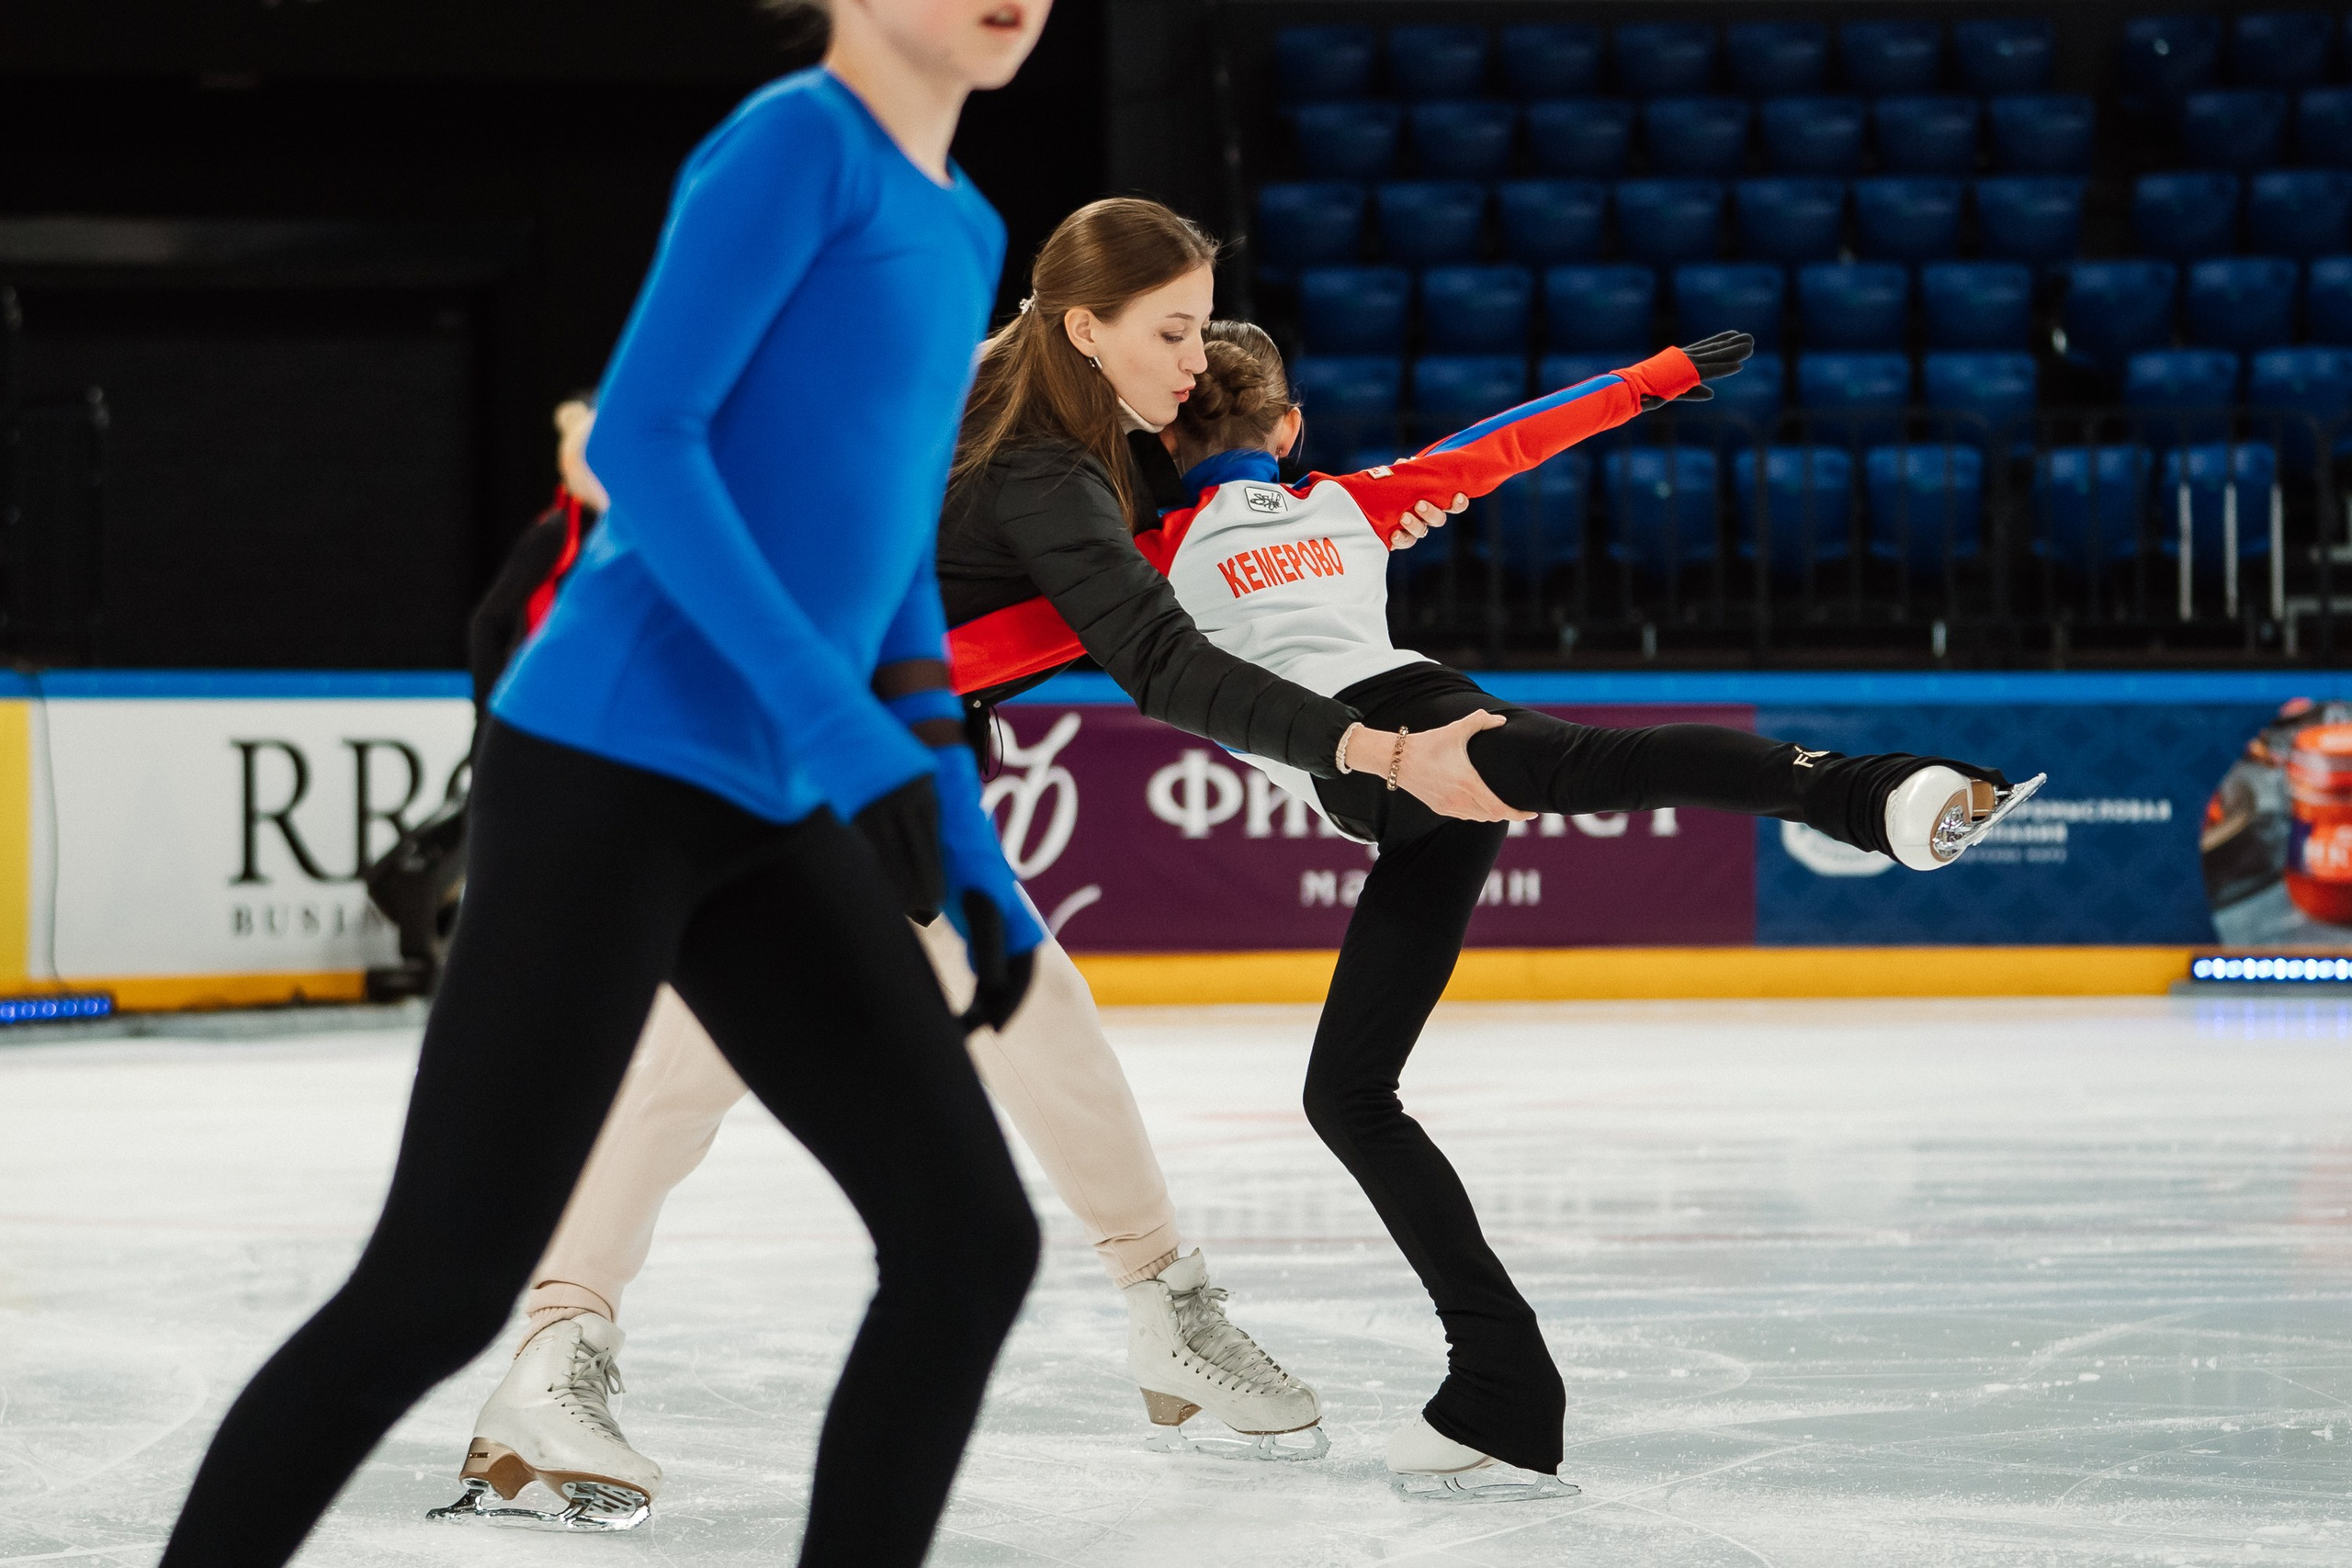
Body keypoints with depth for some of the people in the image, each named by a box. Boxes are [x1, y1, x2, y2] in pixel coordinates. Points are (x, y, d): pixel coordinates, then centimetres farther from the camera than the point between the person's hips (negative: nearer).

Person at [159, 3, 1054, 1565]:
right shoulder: (796, 140, -8)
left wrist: (968, 850, 18)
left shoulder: (963, 232, 18)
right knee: (440, 1288, -7)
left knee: (972, 1238, 1)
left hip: (771, 816, 8)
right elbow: (640, 438, -17)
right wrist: (829, 720, -24)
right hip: (611, 764, -8)